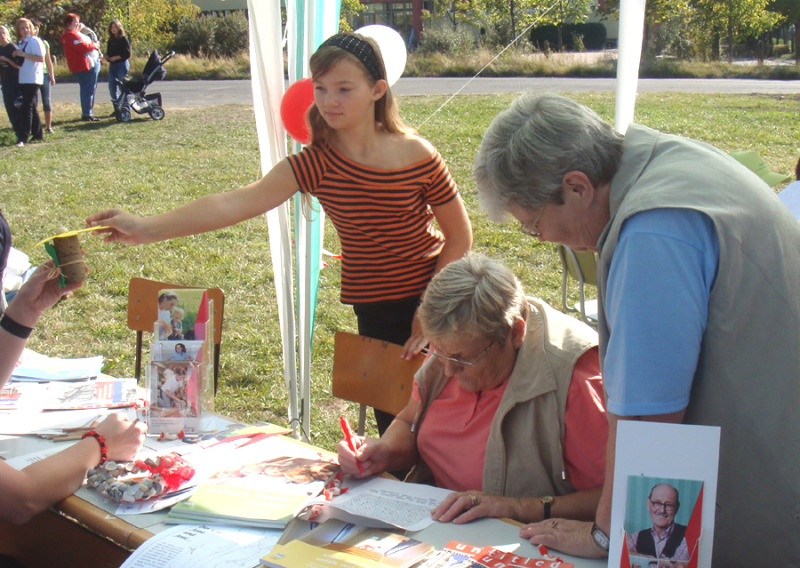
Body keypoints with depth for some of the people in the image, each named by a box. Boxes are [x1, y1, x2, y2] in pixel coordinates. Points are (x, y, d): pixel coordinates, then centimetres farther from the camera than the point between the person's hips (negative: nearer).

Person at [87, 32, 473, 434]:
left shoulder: (417, 155, -15)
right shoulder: (315, 164, -12)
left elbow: (459, 236, -6)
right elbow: (234, 204, -22)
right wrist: (146, 228, -31)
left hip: (431, 296, -1)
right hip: (373, 309, 2)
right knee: (392, 421, 8)